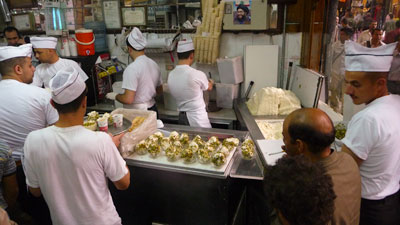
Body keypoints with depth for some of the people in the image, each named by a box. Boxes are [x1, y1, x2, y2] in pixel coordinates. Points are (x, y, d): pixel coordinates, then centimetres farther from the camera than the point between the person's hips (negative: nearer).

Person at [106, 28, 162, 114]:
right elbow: (159, 90, 15)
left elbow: (128, 99, -23)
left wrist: (115, 96, -5)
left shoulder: (132, 69, -20)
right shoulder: (154, 64, 3)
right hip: (153, 109, 8)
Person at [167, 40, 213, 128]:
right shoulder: (197, 74, -19)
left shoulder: (171, 75, -3)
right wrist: (211, 82, 27)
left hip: (182, 117, 6)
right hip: (198, 119, -6)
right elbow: (209, 87, 3)